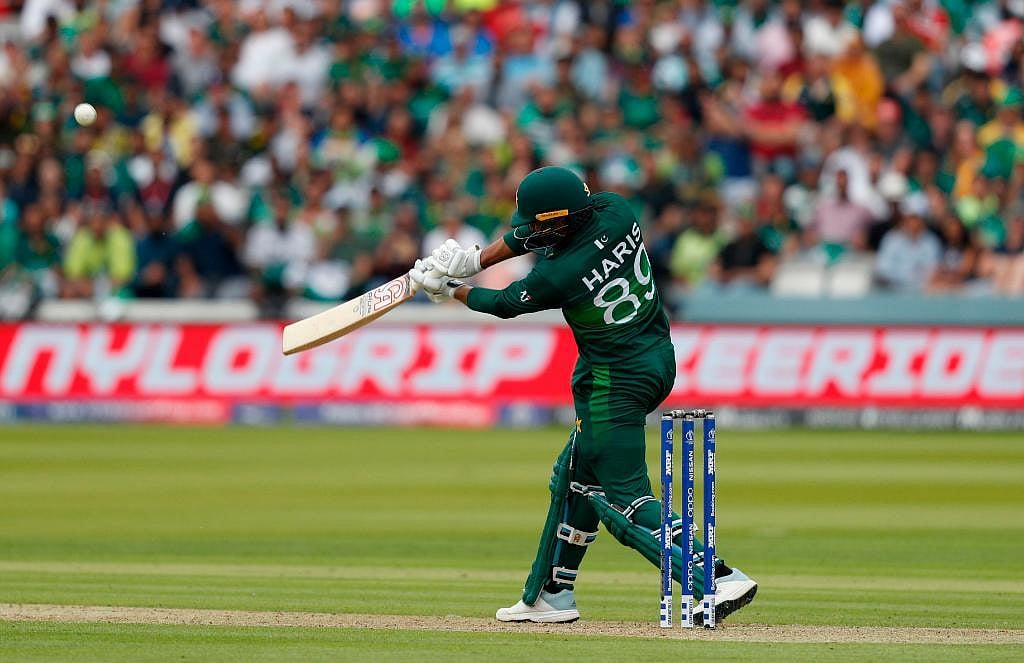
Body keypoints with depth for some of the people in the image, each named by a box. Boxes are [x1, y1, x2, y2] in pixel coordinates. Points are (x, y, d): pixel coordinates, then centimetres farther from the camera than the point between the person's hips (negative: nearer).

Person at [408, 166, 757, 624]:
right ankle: (550, 595, 26)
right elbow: (530, 234, 10)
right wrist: (474, 260, 5)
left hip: (617, 381, -9)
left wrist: (451, 291, 12)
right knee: (579, 473, 18)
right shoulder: (614, 210, -7)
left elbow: (505, 304, -4)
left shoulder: (556, 276, -25)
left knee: (622, 498, -5)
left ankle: (718, 578, -14)